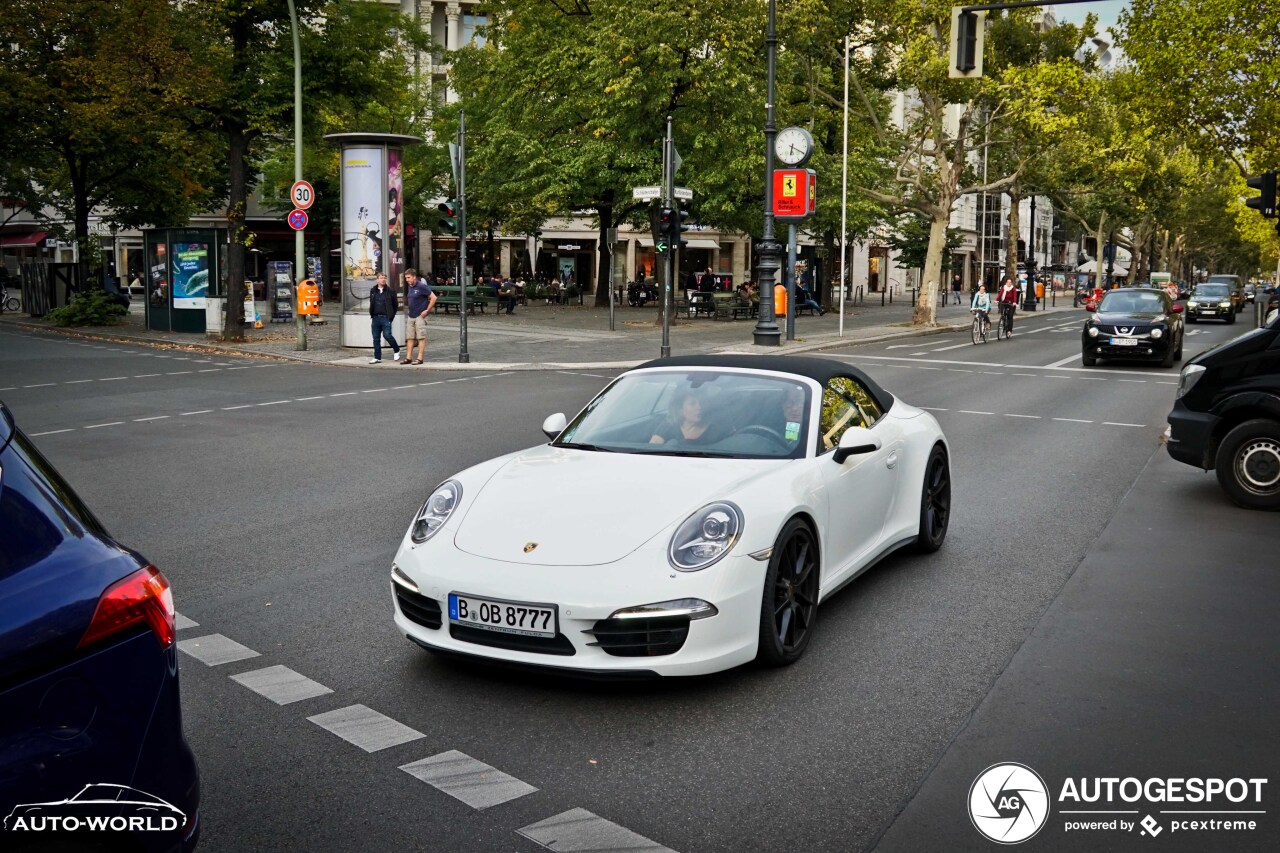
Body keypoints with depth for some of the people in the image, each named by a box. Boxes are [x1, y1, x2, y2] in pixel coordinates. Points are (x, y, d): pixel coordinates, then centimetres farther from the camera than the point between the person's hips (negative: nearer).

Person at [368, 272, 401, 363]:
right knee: (376, 338, 6)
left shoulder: (390, 291, -1)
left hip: (386, 318, -5)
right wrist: (371, 315, 11)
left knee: (387, 335, -13)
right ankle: (377, 357, 13)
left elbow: (395, 306, 2)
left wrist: (391, 316, -3)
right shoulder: (373, 291, 12)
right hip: (375, 318, 5)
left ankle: (397, 350, 11)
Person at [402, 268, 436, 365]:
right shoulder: (409, 287, 12)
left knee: (421, 338, -3)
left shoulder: (421, 286, -12)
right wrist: (410, 309, 16)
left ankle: (420, 358, -2)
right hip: (411, 316, 8)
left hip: (420, 316, -8)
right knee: (409, 338, 7)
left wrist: (427, 310, -13)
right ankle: (408, 358, 11)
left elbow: (433, 297, -13)